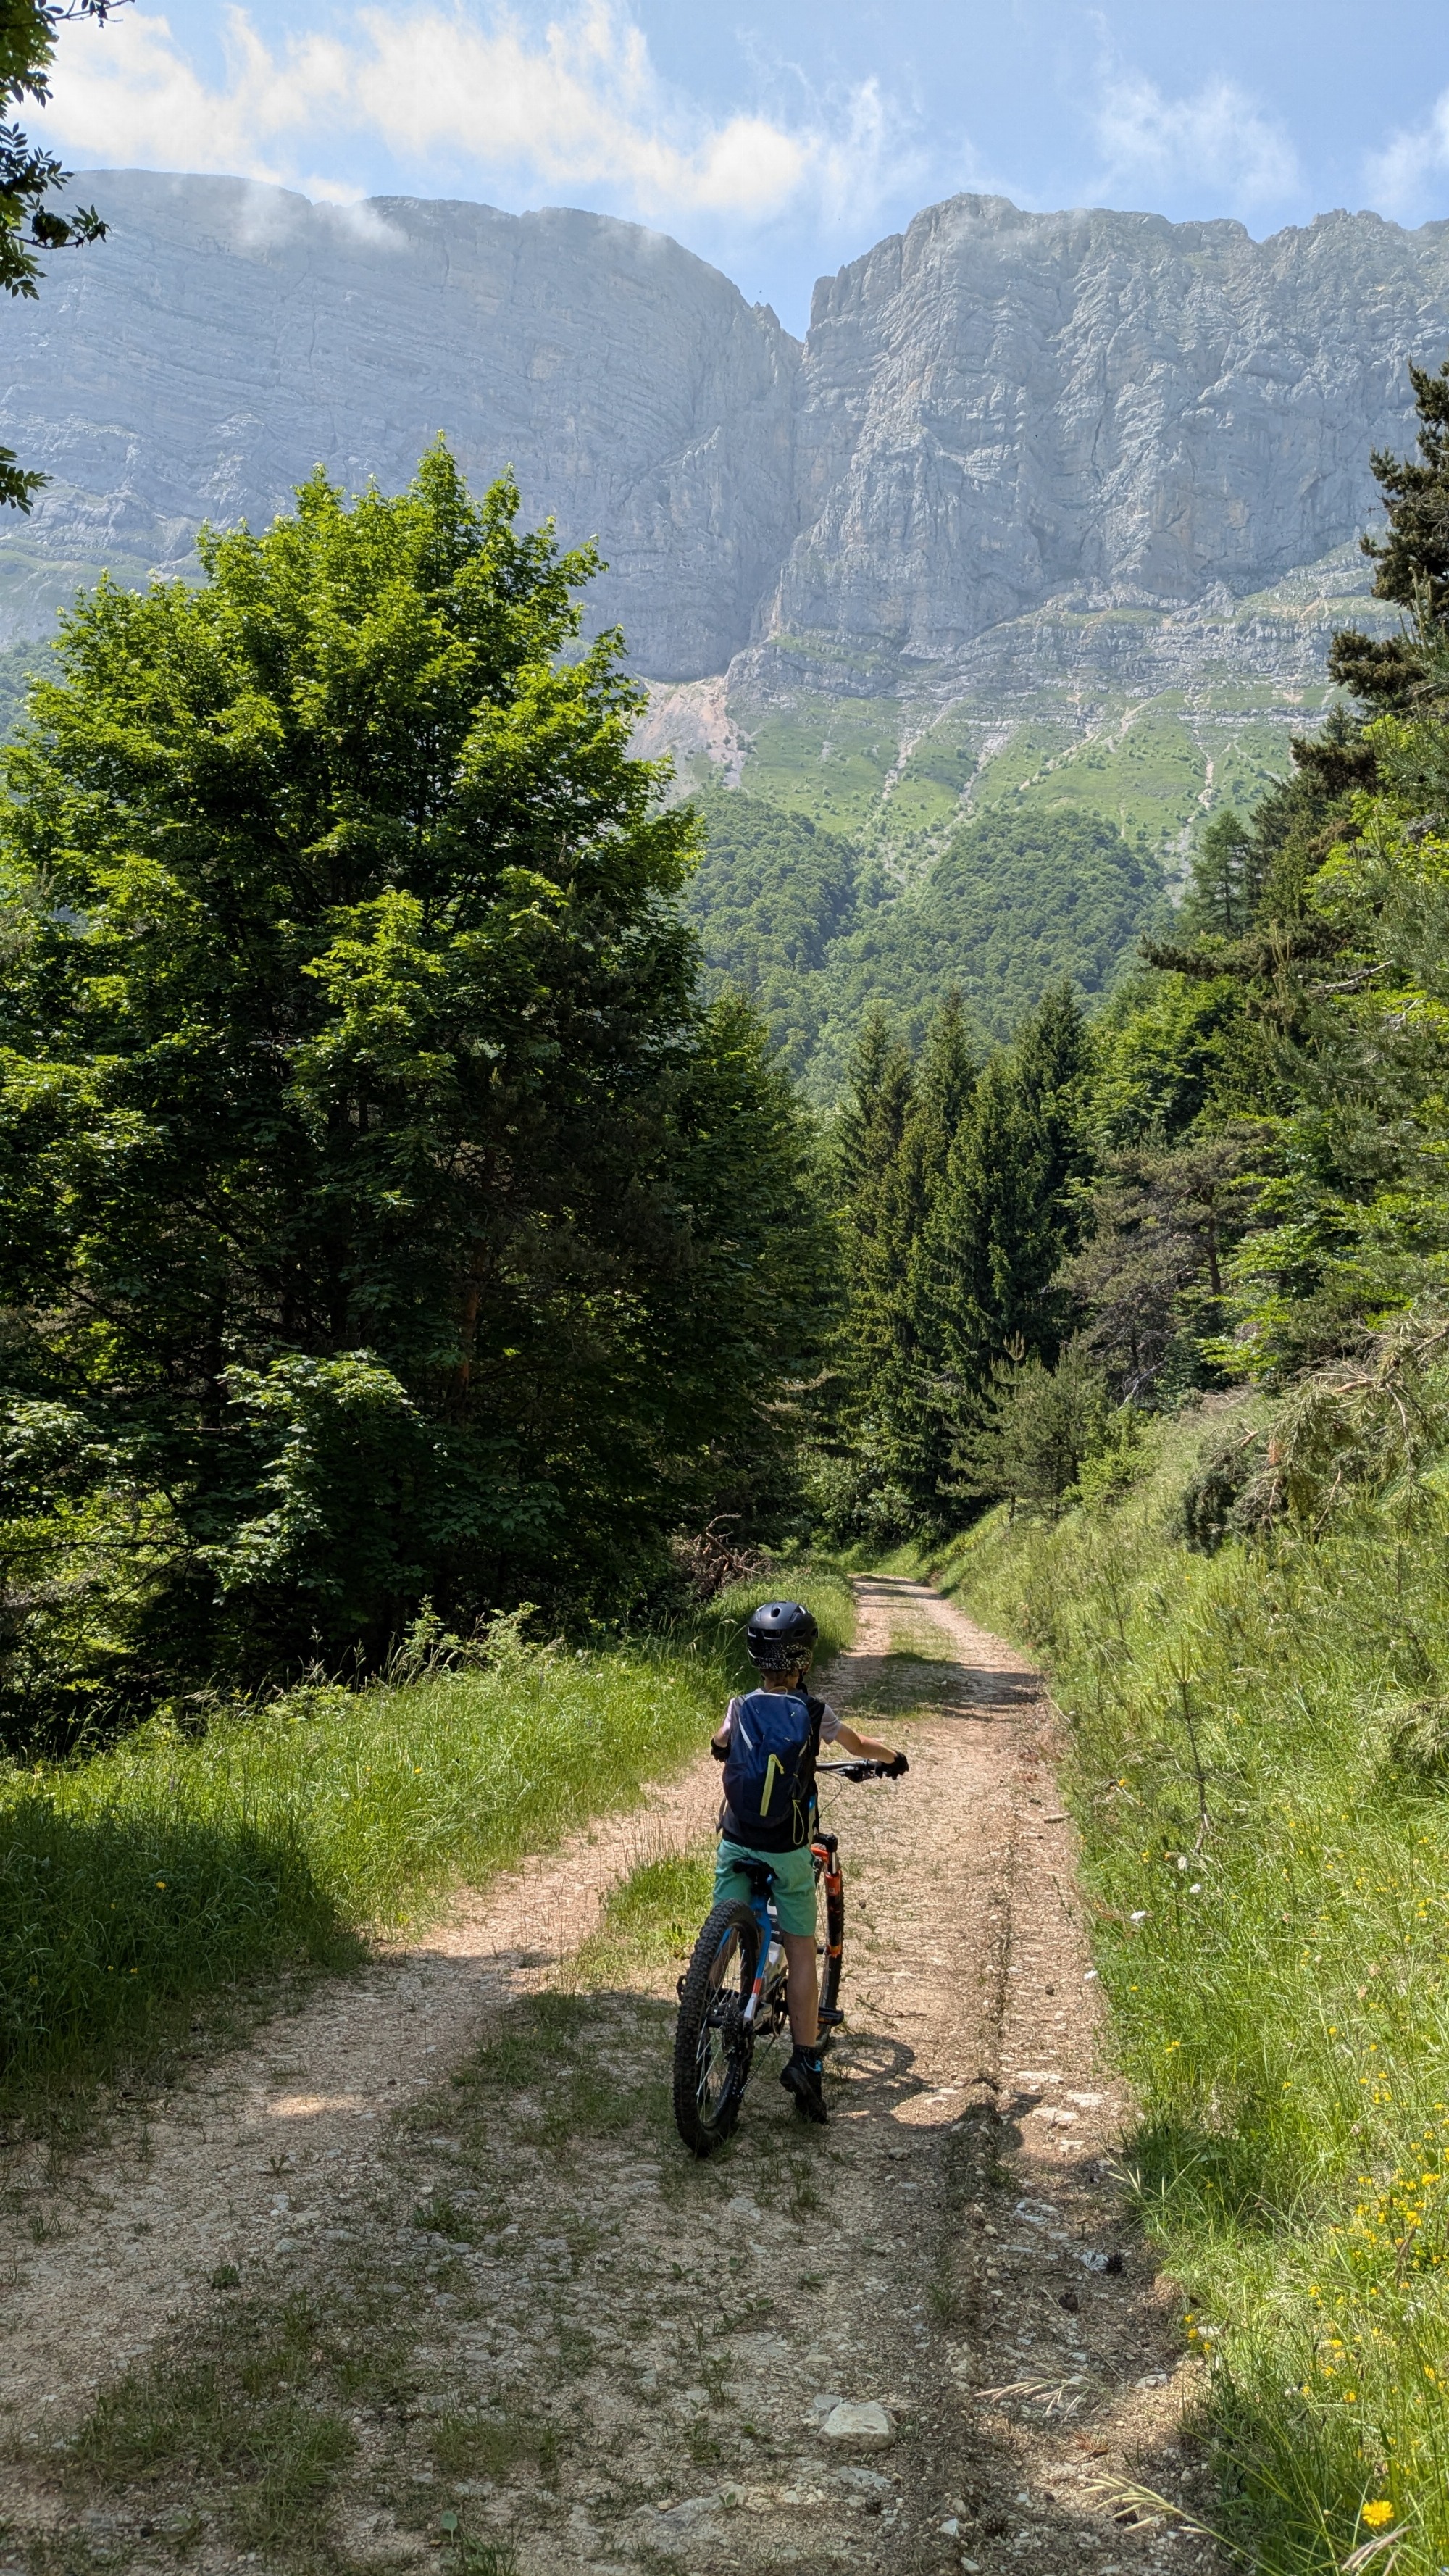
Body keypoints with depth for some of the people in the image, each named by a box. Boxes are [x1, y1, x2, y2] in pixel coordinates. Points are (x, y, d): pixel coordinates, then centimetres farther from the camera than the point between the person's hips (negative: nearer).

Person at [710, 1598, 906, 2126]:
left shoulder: (739, 1710, -5)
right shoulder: (814, 1714, -9)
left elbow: (718, 1748, 18)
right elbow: (860, 1746, 11)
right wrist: (893, 1758, 32)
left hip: (736, 1845, 1)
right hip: (789, 1852, -1)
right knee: (800, 1950, 8)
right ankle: (805, 2061, 4)